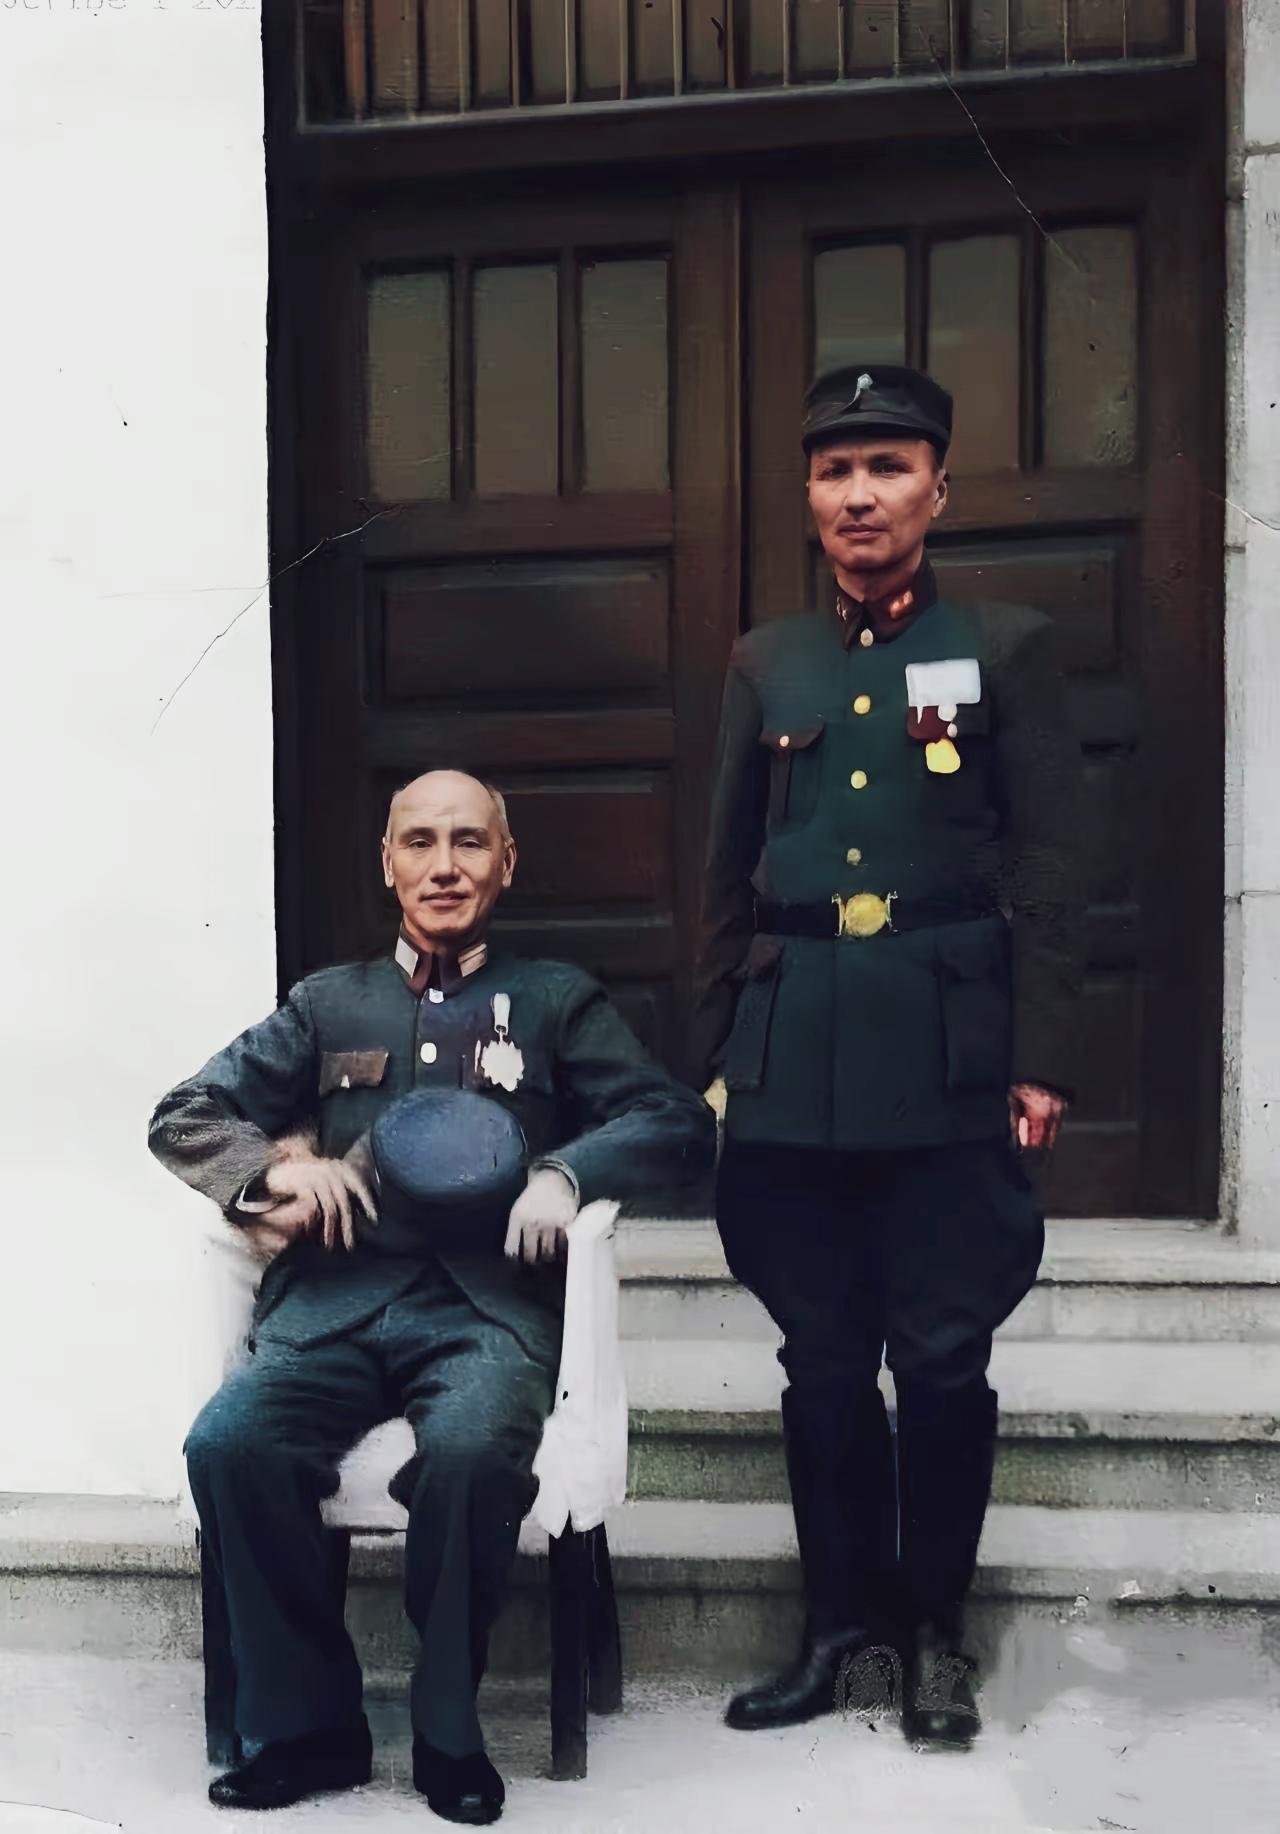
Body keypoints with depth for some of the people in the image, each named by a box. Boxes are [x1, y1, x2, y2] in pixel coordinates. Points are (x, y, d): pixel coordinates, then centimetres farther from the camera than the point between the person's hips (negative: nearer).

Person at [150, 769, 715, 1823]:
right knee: (230, 1445, -26)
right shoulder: (331, 1003, 23)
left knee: (471, 1452, -33)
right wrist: (275, 1169, -3)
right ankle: (306, 1724, -5)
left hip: (486, 1299, -2)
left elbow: (682, 1124, 7)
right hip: (337, 1293, 2)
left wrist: (565, 1172, -12)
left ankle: (448, 1729, -8)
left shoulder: (556, 1000, 17)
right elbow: (184, 1115, 19)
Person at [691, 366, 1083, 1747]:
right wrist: (716, 1060, 10)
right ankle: (846, 1624, 25)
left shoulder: (1009, 648, 4)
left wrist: (1038, 1061, -7)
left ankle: (936, 1634, 23)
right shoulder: (765, 665, 12)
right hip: (795, 1056, 3)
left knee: (944, 1359, 4)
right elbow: (727, 882, 13)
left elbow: (1044, 874, 0)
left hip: (948, 1055, -2)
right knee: (823, 1361, 9)